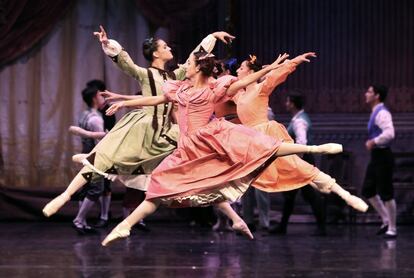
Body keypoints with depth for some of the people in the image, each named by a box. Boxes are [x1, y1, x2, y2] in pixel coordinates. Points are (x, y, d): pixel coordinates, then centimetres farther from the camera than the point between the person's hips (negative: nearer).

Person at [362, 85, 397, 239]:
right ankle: (386, 221, 21)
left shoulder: (382, 113, -17)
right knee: (368, 191, 12)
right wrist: (371, 142, 12)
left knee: (386, 194, -2)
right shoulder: (376, 112, 14)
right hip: (375, 157, 10)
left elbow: (389, 134, -31)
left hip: (383, 156, -10)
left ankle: (392, 229, 9)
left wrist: (373, 142, -20)